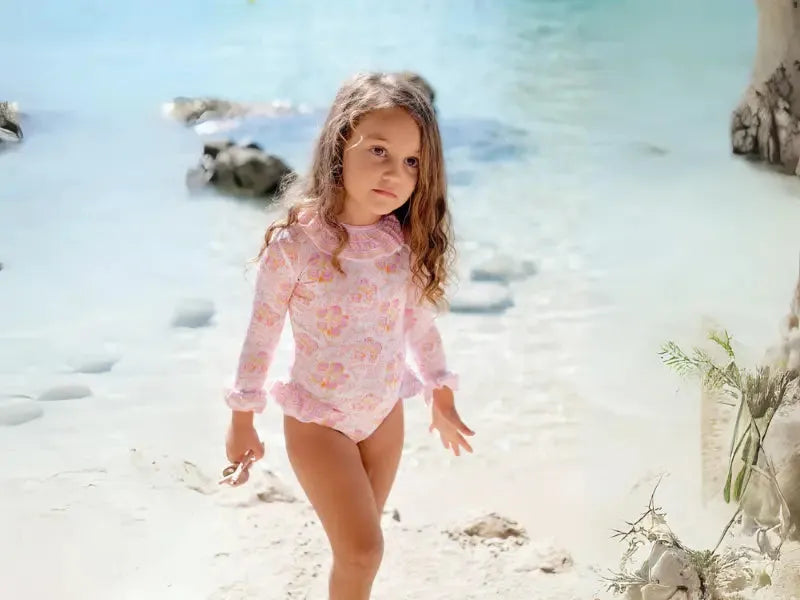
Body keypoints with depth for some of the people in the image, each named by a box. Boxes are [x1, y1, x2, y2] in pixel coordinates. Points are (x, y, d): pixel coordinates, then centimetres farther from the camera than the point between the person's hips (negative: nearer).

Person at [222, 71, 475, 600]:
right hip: (318, 419, -4)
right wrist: (243, 419, -4)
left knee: (358, 544, 18)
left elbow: (421, 324, 6)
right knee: (362, 550, -5)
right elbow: (262, 333, -12)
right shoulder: (294, 244, -22)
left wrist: (442, 399, 16)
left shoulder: (407, 244, -9)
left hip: (385, 414, 4)